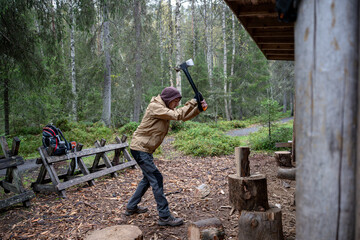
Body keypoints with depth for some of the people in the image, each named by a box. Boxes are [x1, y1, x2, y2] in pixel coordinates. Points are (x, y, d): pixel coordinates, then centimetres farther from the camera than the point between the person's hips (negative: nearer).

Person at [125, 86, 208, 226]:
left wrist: (199, 108, -7)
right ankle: (164, 216, -6)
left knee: (148, 178, 19)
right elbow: (177, 115, -26)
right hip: (140, 148, -10)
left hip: (145, 149, 10)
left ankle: (131, 207, 32)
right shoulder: (155, 107, -18)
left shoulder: (166, 108, 11)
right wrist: (192, 103, -20)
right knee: (156, 179, -11)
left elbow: (184, 117, 7)